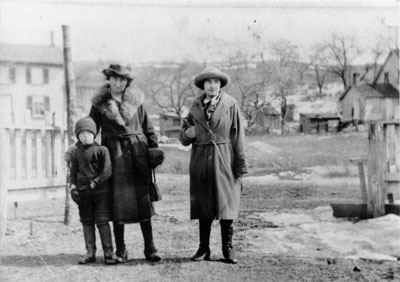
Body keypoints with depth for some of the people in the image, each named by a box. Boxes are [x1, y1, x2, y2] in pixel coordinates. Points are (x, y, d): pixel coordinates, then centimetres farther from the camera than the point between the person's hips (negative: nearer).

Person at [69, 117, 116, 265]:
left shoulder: (101, 150, -5)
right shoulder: (74, 152, 5)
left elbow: (107, 171, -8)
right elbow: (72, 172, 9)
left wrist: (94, 184, -13)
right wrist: (73, 187, -6)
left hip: (100, 191, -3)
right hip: (82, 192, 3)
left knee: (102, 221, -4)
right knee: (87, 222, 8)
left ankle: (108, 253, 0)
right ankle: (90, 253, 13)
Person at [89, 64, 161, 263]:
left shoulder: (136, 100, 6)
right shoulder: (100, 103, 3)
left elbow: (148, 128, 10)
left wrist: (156, 152, 6)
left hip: (138, 154, 1)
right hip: (114, 154, -1)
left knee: (143, 199, 0)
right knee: (117, 201, 0)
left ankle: (149, 247, 6)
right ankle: (120, 250, 9)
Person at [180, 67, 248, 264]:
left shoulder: (230, 105, -2)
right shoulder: (195, 106, 7)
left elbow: (238, 136, -3)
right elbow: (183, 137, 13)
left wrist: (241, 165, -7)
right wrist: (188, 133, -12)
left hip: (224, 161, -3)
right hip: (201, 161, 3)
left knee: (226, 203, 1)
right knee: (203, 206, 7)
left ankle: (227, 248, 9)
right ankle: (204, 248, 14)